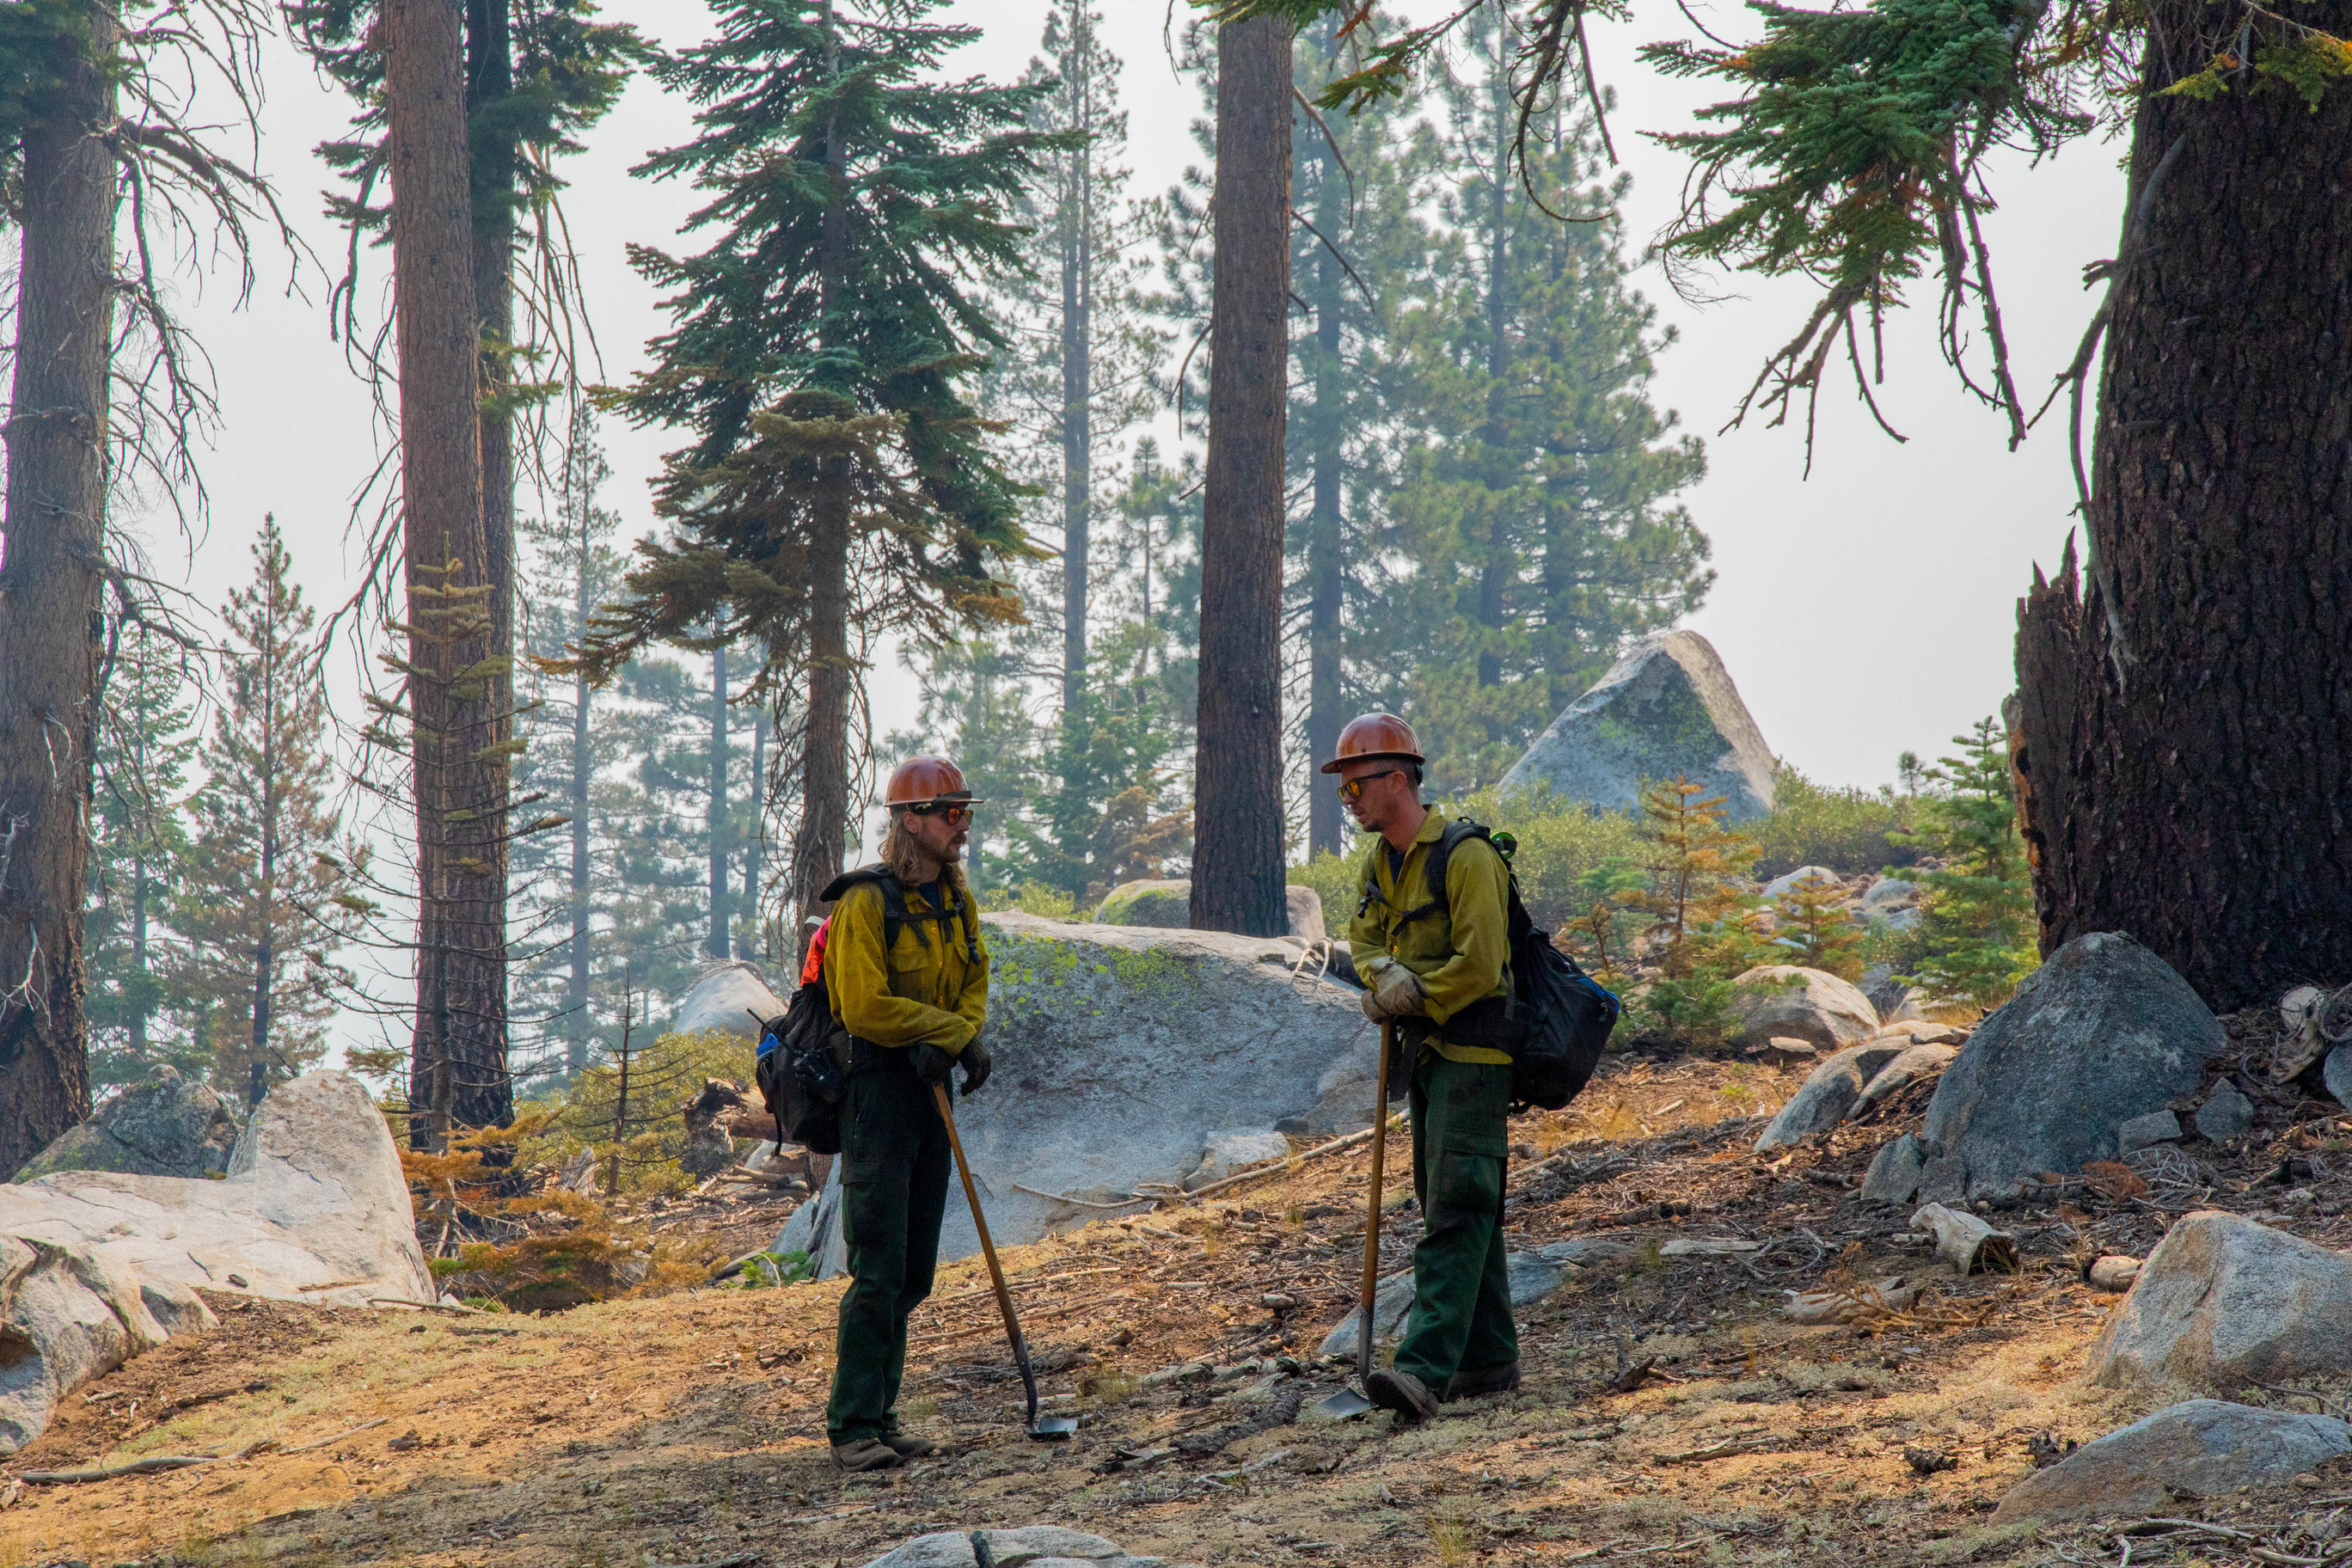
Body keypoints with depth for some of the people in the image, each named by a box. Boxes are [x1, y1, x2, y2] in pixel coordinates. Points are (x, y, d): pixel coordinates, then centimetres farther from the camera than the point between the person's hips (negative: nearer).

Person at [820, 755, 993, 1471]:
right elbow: (865, 1007, -19)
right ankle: (853, 1428, -9)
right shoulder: (866, 902, -14)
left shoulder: (955, 897, 12)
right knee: (880, 1270, -12)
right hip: (876, 1084, -8)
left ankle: (879, 1418, 16)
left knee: (912, 1274, 9)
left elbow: (974, 982, 12)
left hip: (930, 1086, 8)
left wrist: (960, 1039, -9)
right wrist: (954, 1032, -14)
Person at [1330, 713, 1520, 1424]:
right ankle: (1489, 1360, 24)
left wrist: (1413, 1003, -12)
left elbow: (1479, 965, -21)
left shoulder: (1466, 858, -17)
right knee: (1453, 1205, 15)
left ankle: (1425, 1370, -26)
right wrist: (1387, 976, -12)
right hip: (1422, 1052, 10)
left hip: (1471, 1052, -10)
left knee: (1456, 1211, -15)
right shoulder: (1380, 862, 12)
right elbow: (1365, 936, 10)